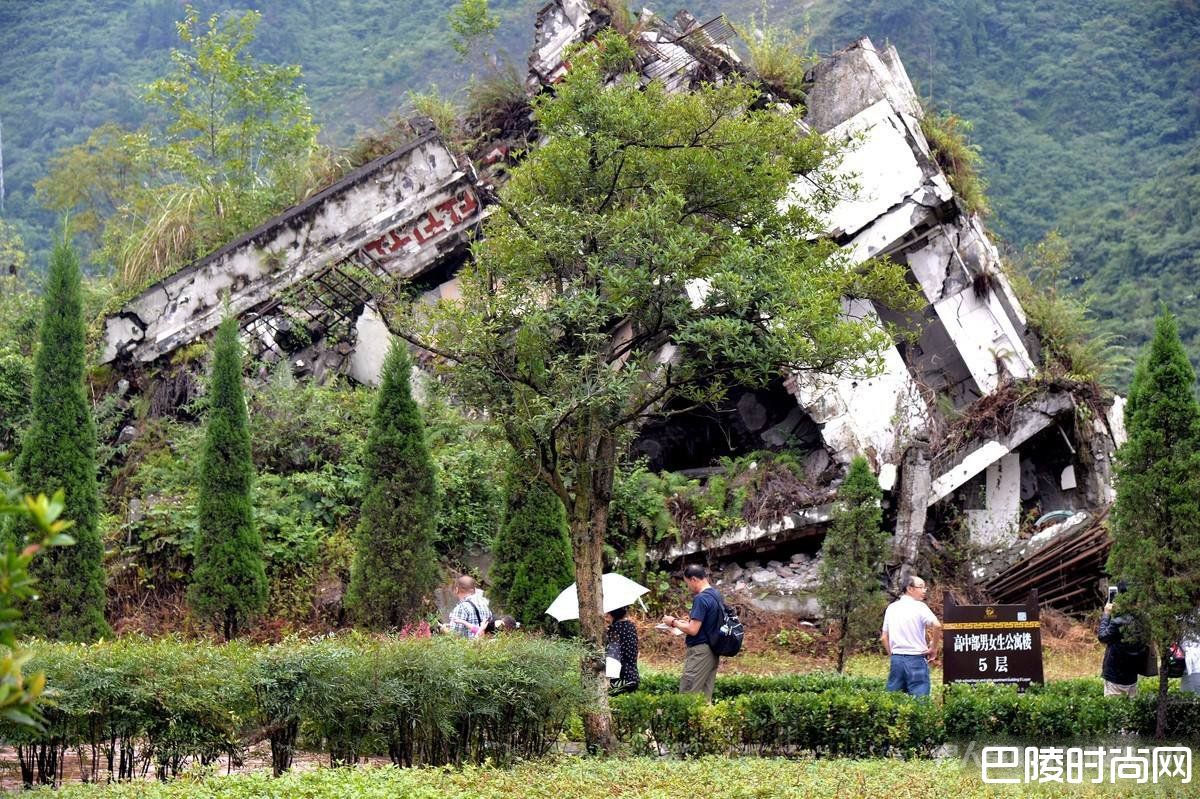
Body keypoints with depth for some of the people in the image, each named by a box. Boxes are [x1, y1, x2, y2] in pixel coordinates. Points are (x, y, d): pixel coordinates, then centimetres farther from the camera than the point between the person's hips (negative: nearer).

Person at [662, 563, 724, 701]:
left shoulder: (701, 598, -17)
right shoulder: (716, 595, 12)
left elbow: (693, 630, -20)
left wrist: (674, 622, -5)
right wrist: (684, 621, 15)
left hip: (700, 650, -10)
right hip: (712, 652, 10)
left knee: (687, 695, -7)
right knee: (705, 695, 10)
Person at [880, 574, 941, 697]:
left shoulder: (891, 608, 11)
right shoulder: (919, 607, -7)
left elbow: (884, 637, 14)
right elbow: (936, 625, -23)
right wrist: (933, 648, -10)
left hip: (896, 658, 6)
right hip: (916, 658, -6)